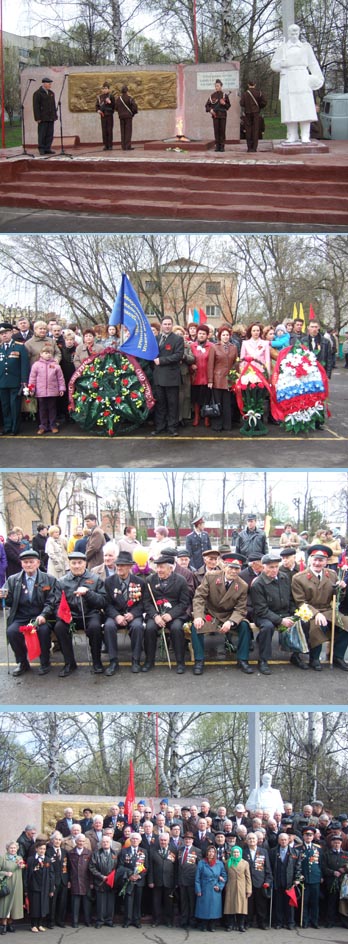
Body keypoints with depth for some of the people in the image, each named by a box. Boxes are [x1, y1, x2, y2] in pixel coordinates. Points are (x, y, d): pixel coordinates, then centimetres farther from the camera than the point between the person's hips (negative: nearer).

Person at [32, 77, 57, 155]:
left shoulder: (51, 93, 17)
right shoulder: (37, 93, -4)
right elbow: (36, 107, -9)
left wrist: (55, 116, 15)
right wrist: (38, 118, -15)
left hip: (51, 118, 6)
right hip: (43, 118, -6)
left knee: (50, 134, 2)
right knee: (42, 134, -4)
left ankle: (47, 149, 6)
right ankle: (41, 149, 1)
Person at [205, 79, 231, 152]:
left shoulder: (225, 95, 3)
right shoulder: (212, 95, 5)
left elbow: (228, 106, 7)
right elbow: (207, 105, 7)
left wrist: (224, 103, -13)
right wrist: (210, 110, -11)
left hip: (223, 115, -1)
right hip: (215, 115, 1)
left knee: (222, 131, -1)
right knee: (216, 131, 0)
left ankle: (222, 146, 3)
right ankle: (217, 146, 4)